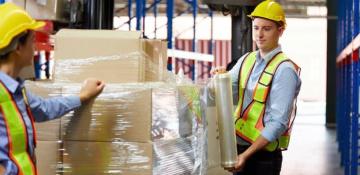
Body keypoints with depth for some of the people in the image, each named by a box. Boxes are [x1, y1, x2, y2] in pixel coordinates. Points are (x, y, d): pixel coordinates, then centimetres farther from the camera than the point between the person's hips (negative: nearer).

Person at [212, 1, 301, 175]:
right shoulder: (246, 60, 7)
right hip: (239, 147, 6)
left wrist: (246, 154, -22)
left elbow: (278, 123, -18)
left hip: (264, 155, -6)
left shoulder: (284, 70, -14)